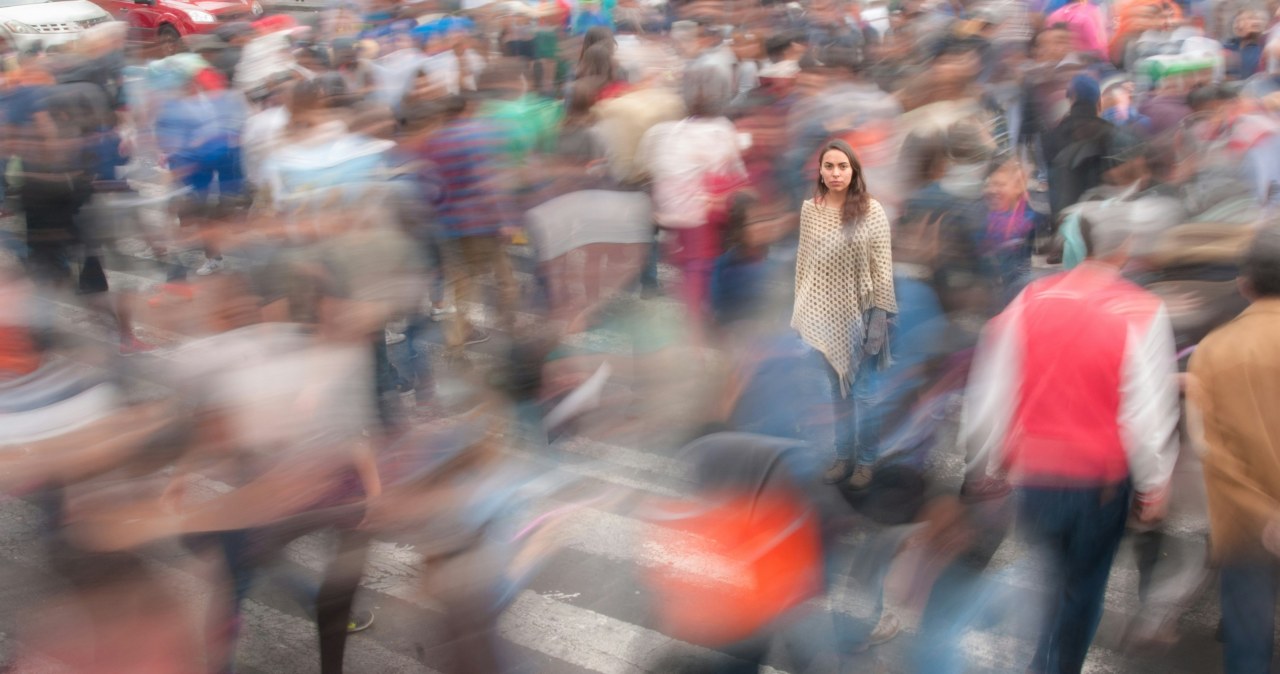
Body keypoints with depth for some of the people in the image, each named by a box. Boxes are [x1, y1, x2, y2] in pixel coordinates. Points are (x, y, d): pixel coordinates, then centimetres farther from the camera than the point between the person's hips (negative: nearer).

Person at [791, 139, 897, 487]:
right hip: (826, 314, 3)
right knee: (838, 388, 15)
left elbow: (882, 269, -9)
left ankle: (866, 459, 24)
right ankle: (843, 455, 28)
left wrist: (879, 319, -12)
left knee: (865, 390, 9)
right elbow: (803, 262, 6)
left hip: (860, 314, -3)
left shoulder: (872, 211, -10)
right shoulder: (809, 209, 0)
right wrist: (802, 309, 6)